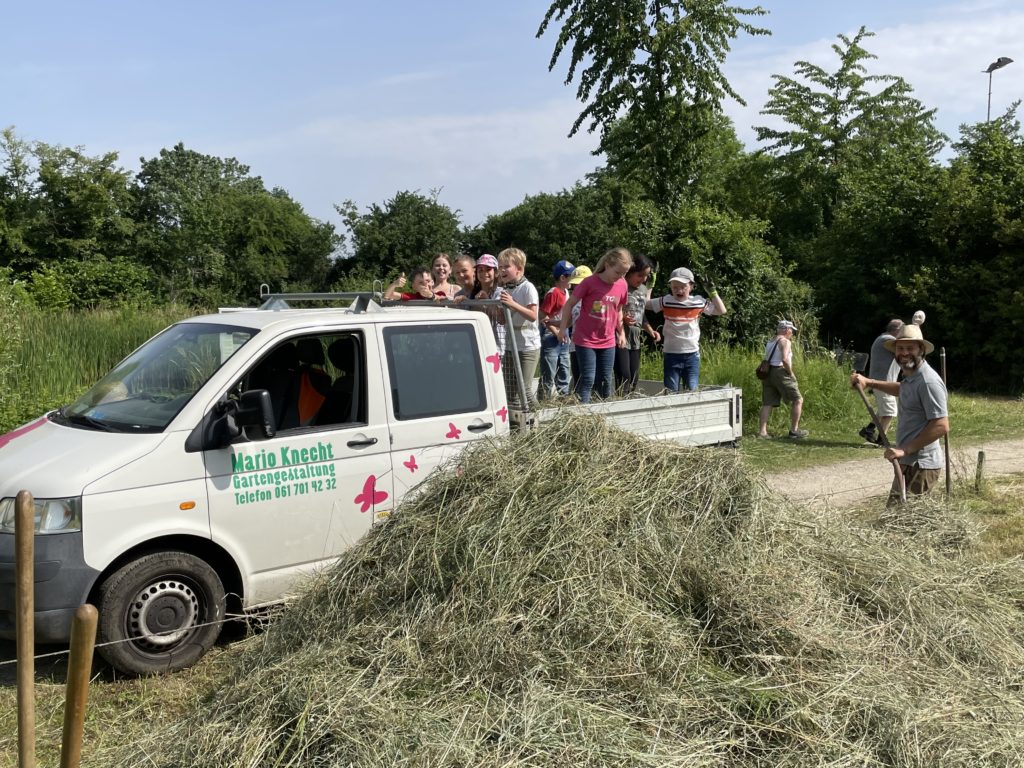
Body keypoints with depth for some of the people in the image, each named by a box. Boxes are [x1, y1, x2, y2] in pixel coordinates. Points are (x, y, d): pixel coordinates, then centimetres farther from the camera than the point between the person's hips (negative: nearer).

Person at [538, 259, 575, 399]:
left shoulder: (566, 292, 9)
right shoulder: (553, 293, -15)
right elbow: (543, 316, -17)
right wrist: (556, 332, -16)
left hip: (562, 338, 8)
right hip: (550, 337, -8)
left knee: (564, 371, 14)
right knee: (549, 374, -3)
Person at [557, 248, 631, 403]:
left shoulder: (622, 285, -1)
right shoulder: (590, 282, -15)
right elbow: (570, 304, -7)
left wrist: (621, 333, 17)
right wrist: (563, 328, -8)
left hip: (608, 341, 5)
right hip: (585, 340, -4)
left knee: (606, 381, 11)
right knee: (588, 380, -7)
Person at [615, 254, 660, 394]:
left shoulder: (644, 290, 14)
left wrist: (650, 330, 10)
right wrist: (622, 318, -22)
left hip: (636, 339, 7)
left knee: (634, 377, 7)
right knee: (624, 376, -14)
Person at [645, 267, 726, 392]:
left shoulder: (699, 302, -1)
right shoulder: (666, 302, -3)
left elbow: (722, 310, 7)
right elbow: (646, 303, 3)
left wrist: (713, 292, 1)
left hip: (692, 354, 1)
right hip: (671, 354, 0)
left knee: (692, 390, 3)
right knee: (671, 391, 4)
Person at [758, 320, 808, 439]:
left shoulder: (770, 343, 20)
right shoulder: (785, 341, -6)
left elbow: (768, 359, 16)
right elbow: (785, 359, -20)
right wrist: (791, 373, -10)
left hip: (768, 373, 8)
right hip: (780, 372, -8)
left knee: (767, 403, 6)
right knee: (797, 400, 2)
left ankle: (762, 431, -2)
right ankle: (794, 430, 2)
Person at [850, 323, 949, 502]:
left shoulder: (928, 382, -20)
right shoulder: (911, 376, 12)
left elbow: (941, 426, -24)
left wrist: (905, 450, -22)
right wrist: (868, 382, 28)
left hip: (920, 465, -10)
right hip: (909, 462, 10)